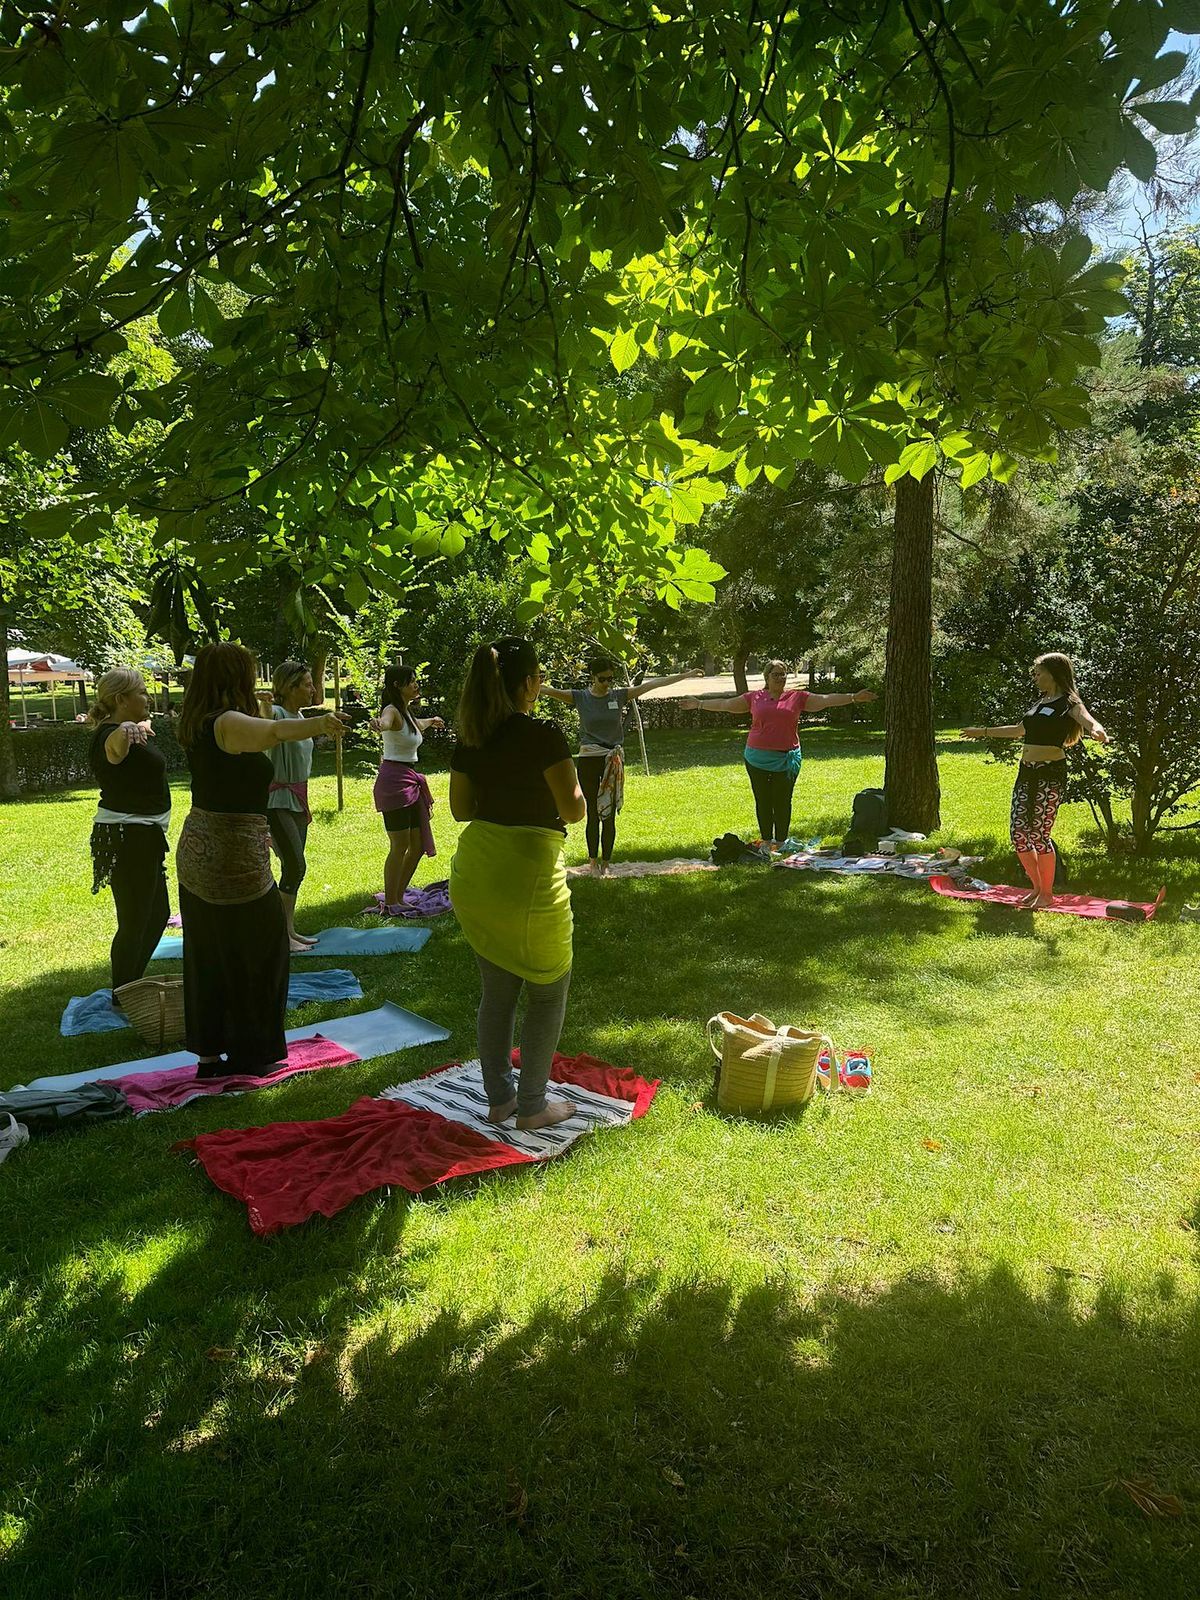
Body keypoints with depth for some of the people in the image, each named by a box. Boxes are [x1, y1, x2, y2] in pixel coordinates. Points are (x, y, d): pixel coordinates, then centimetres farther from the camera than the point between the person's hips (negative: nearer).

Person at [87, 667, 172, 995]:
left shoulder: (131, 729, 9)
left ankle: (133, 985, 33)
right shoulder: (113, 736, -20)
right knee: (134, 922, -3)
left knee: (158, 914, 20)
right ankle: (122, 997, 10)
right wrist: (125, 731, -67)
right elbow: (115, 745, -47)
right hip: (128, 838, -11)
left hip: (142, 836, 11)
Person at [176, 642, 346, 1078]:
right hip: (234, 860, -9)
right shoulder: (228, 723, -19)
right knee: (258, 954, 6)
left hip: (196, 854, 9)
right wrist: (313, 724, -60)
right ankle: (247, 1053, 16)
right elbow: (270, 731, -43)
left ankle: (208, 1053, 24)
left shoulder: (198, 723, 8)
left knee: (207, 958, 15)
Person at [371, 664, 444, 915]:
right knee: (400, 846, -7)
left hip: (410, 780, 10)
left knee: (418, 845, 12)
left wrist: (432, 721, 64)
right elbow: (385, 721, -38)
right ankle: (389, 904, 1)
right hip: (394, 779, -10)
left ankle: (398, 897, 22)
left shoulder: (407, 713, 16)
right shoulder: (392, 711, -12)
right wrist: (379, 724, -63)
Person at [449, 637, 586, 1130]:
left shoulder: (468, 740, 5)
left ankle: (498, 1098, 28)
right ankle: (532, 1105, 16)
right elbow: (573, 809, -13)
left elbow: (460, 808, 13)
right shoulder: (542, 735, -14)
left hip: (474, 873, 7)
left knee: (497, 992, 18)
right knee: (548, 991, 10)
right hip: (528, 873, -7)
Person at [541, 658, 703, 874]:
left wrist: (686, 675, 0)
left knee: (609, 815, 3)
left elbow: (652, 684, 0)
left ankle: (605, 863, 13)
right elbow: (551, 691, -11)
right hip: (589, 760, -1)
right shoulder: (581, 697, -2)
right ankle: (593, 860, 17)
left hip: (614, 761, 1)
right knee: (593, 813, 3)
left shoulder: (619, 696, 2)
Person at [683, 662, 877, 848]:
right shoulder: (755, 697, 8)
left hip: (786, 759, -1)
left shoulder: (797, 697, 6)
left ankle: (781, 842, 12)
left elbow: (825, 700, 2)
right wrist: (700, 704, 15)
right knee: (762, 801, 6)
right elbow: (725, 704, 15)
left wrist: (853, 698, -6)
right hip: (757, 759, 1)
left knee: (782, 802, 1)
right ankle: (766, 841, 17)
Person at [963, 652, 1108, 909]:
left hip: (1050, 775, -8)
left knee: (1039, 835, -7)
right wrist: (983, 732, 40)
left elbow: (1087, 720, -25)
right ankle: (1037, 887, 22)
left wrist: (1097, 732, -49)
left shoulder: (1069, 703, -5)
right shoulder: (1040, 701, 18)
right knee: (1018, 832, 6)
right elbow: (1020, 730, 32)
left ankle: (1047, 894, 9)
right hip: (1026, 773, 8)